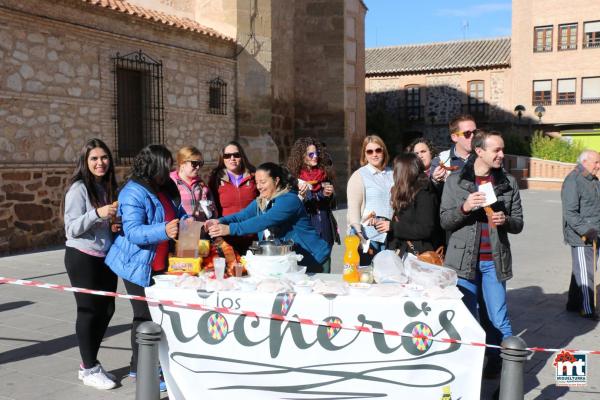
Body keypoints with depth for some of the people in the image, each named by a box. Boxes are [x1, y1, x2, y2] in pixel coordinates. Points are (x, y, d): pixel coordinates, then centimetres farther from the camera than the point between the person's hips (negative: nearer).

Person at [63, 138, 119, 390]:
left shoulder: (107, 187, 9)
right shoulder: (79, 189, -13)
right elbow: (72, 229, -18)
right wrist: (97, 213, -30)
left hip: (105, 257, 8)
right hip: (82, 258, -8)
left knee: (107, 309, 10)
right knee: (89, 310, 0)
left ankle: (89, 364, 25)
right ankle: (90, 369, 14)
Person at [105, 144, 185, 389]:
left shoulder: (166, 189, 6)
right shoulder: (133, 193, -20)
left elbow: (179, 215, 19)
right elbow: (132, 231, -29)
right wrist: (164, 230, -44)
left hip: (160, 265, 8)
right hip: (138, 266, -8)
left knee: (156, 314, 14)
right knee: (145, 316, 0)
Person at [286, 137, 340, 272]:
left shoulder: (325, 174, 9)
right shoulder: (294, 176, -5)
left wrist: (329, 194, -2)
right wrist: (301, 194, -22)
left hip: (324, 230, 4)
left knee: (324, 268, 5)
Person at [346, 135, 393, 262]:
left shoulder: (392, 174, 9)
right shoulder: (359, 176, -2)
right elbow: (353, 210, -6)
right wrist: (360, 239, -12)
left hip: (390, 236, 4)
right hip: (368, 237, -3)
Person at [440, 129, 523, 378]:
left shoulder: (509, 183, 6)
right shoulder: (455, 181, 0)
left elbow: (518, 224, 9)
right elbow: (445, 221, 0)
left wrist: (505, 220, -14)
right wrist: (464, 207, -18)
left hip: (494, 261, 1)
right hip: (464, 259, -1)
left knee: (498, 320, 4)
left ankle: (506, 366, 19)